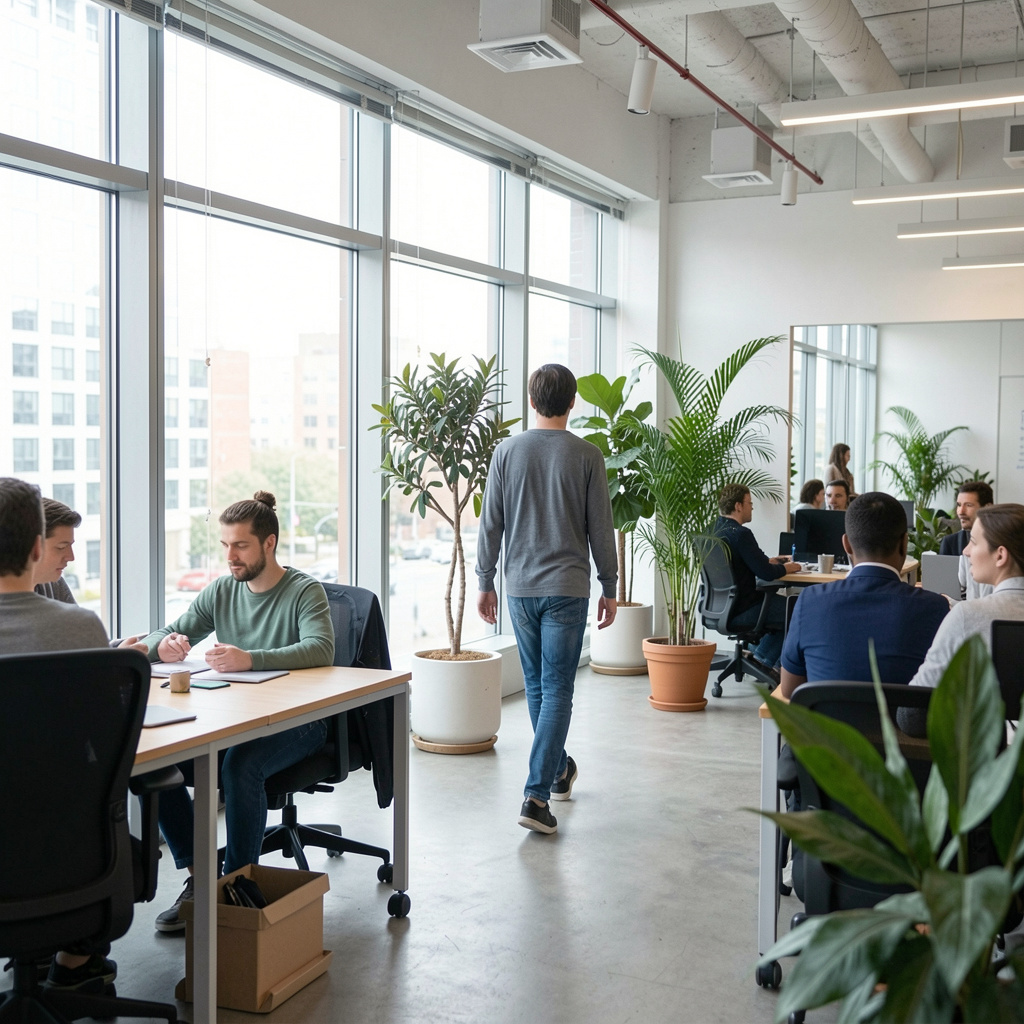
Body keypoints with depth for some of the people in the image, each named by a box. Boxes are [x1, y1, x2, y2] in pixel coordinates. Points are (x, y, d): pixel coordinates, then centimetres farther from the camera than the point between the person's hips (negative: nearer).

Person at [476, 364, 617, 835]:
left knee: (536, 686, 18)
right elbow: (601, 530, -2)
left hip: (521, 588, 3)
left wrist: (485, 583, 11)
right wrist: (609, 588, 8)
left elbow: (490, 525, 2)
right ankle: (537, 794, -9)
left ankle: (558, 770, 35)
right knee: (557, 690, -1)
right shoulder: (587, 456, -5)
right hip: (567, 588, -3)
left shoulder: (508, 451, 0)